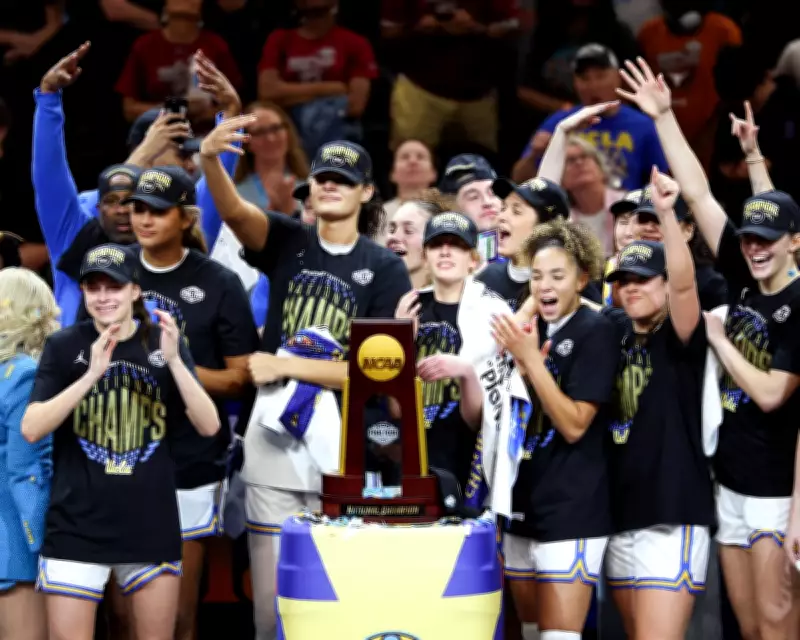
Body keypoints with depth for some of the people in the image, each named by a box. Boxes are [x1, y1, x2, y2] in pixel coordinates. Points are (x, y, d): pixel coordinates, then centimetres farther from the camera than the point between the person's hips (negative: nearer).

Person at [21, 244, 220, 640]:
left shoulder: (163, 343, 3)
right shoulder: (65, 346, -2)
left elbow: (209, 426, -5)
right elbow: (31, 429, -13)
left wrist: (174, 360, -19)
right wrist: (91, 375, -23)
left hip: (152, 527, 2)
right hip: (77, 529, -2)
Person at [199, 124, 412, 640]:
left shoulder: (386, 270, -2)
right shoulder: (288, 242, 4)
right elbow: (234, 211, -17)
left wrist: (286, 366, -15)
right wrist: (210, 158, -38)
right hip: (274, 438, 2)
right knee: (271, 597, 5)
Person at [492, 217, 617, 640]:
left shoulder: (596, 332, -9)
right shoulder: (532, 330, 12)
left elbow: (574, 425, -16)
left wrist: (531, 359, -20)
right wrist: (520, 369, -6)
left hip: (572, 512, -8)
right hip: (524, 507, 8)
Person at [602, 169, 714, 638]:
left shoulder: (681, 338, -6)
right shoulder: (615, 333, 12)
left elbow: (685, 281, -25)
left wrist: (667, 214, -37)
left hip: (673, 520, -7)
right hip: (621, 517, 7)